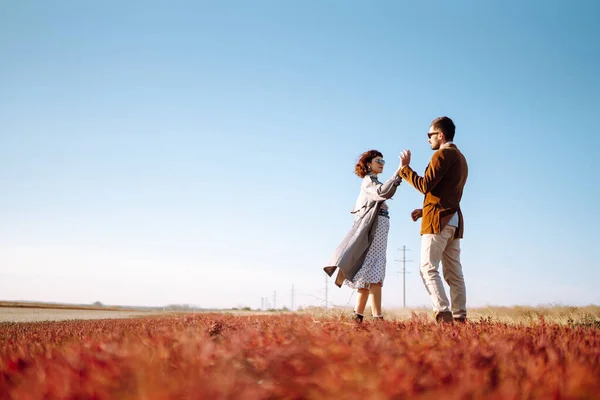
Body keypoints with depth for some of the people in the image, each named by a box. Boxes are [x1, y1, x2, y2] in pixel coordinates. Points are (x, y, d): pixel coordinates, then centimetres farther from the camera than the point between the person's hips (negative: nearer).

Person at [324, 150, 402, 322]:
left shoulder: (372, 182, 25)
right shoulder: (369, 181, -6)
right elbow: (382, 192, -27)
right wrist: (400, 170, -33)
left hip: (379, 227, 10)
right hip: (376, 225, -10)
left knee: (368, 271, 7)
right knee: (374, 270, -16)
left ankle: (358, 314, 8)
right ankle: (377, 316, -23)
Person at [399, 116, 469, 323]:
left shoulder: (443, 154, -8)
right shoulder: (461, 158, 22)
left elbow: (425, 185, -16)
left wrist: (404, 168, -6)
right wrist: (425, 209, 18)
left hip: (438, 220, -9)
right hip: (454, 220, 9)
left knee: (428, 269, -11)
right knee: (454, 273, 7)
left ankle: (443, 313, -21)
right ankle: (460, 316, 5)